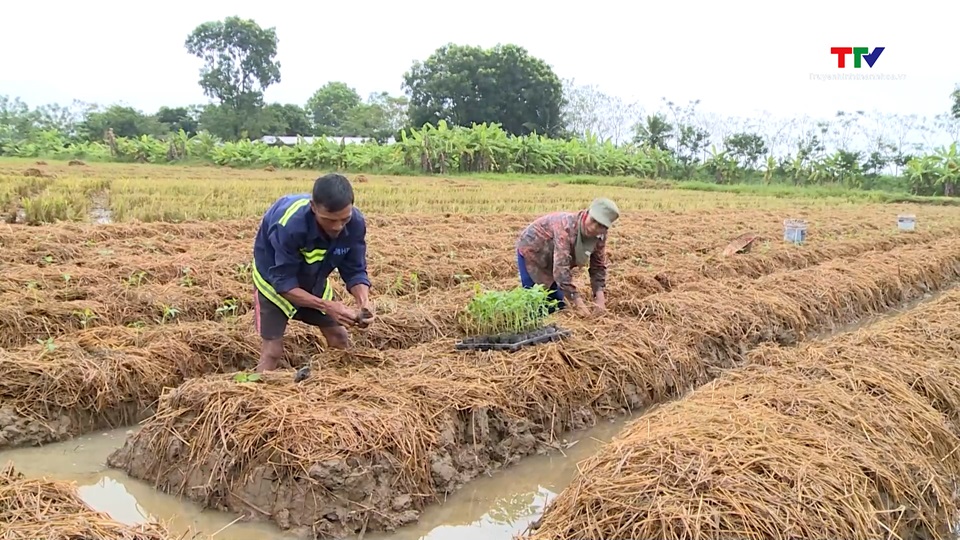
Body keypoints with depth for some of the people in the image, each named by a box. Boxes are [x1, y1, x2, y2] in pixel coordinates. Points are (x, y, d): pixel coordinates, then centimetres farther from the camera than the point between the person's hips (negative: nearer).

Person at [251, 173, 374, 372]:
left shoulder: (356, 223, -29)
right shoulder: (289, 224, -42)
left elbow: (355, 271, -18)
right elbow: (284, 283, -34)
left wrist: (364, 302, -39)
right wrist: (327, 306, -45)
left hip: (313, 277, 5)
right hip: (274, 277, -5)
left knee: (339, 338, 8)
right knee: (272, 349, -10)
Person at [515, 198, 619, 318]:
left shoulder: (600, 236, -17)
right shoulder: (567, 226, -40)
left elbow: (598, 267, -7)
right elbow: (561, 268, -45)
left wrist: (600, 297, -23)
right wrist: (578, 303, -46)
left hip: (551, 259, 7)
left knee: (557, 305, 9)